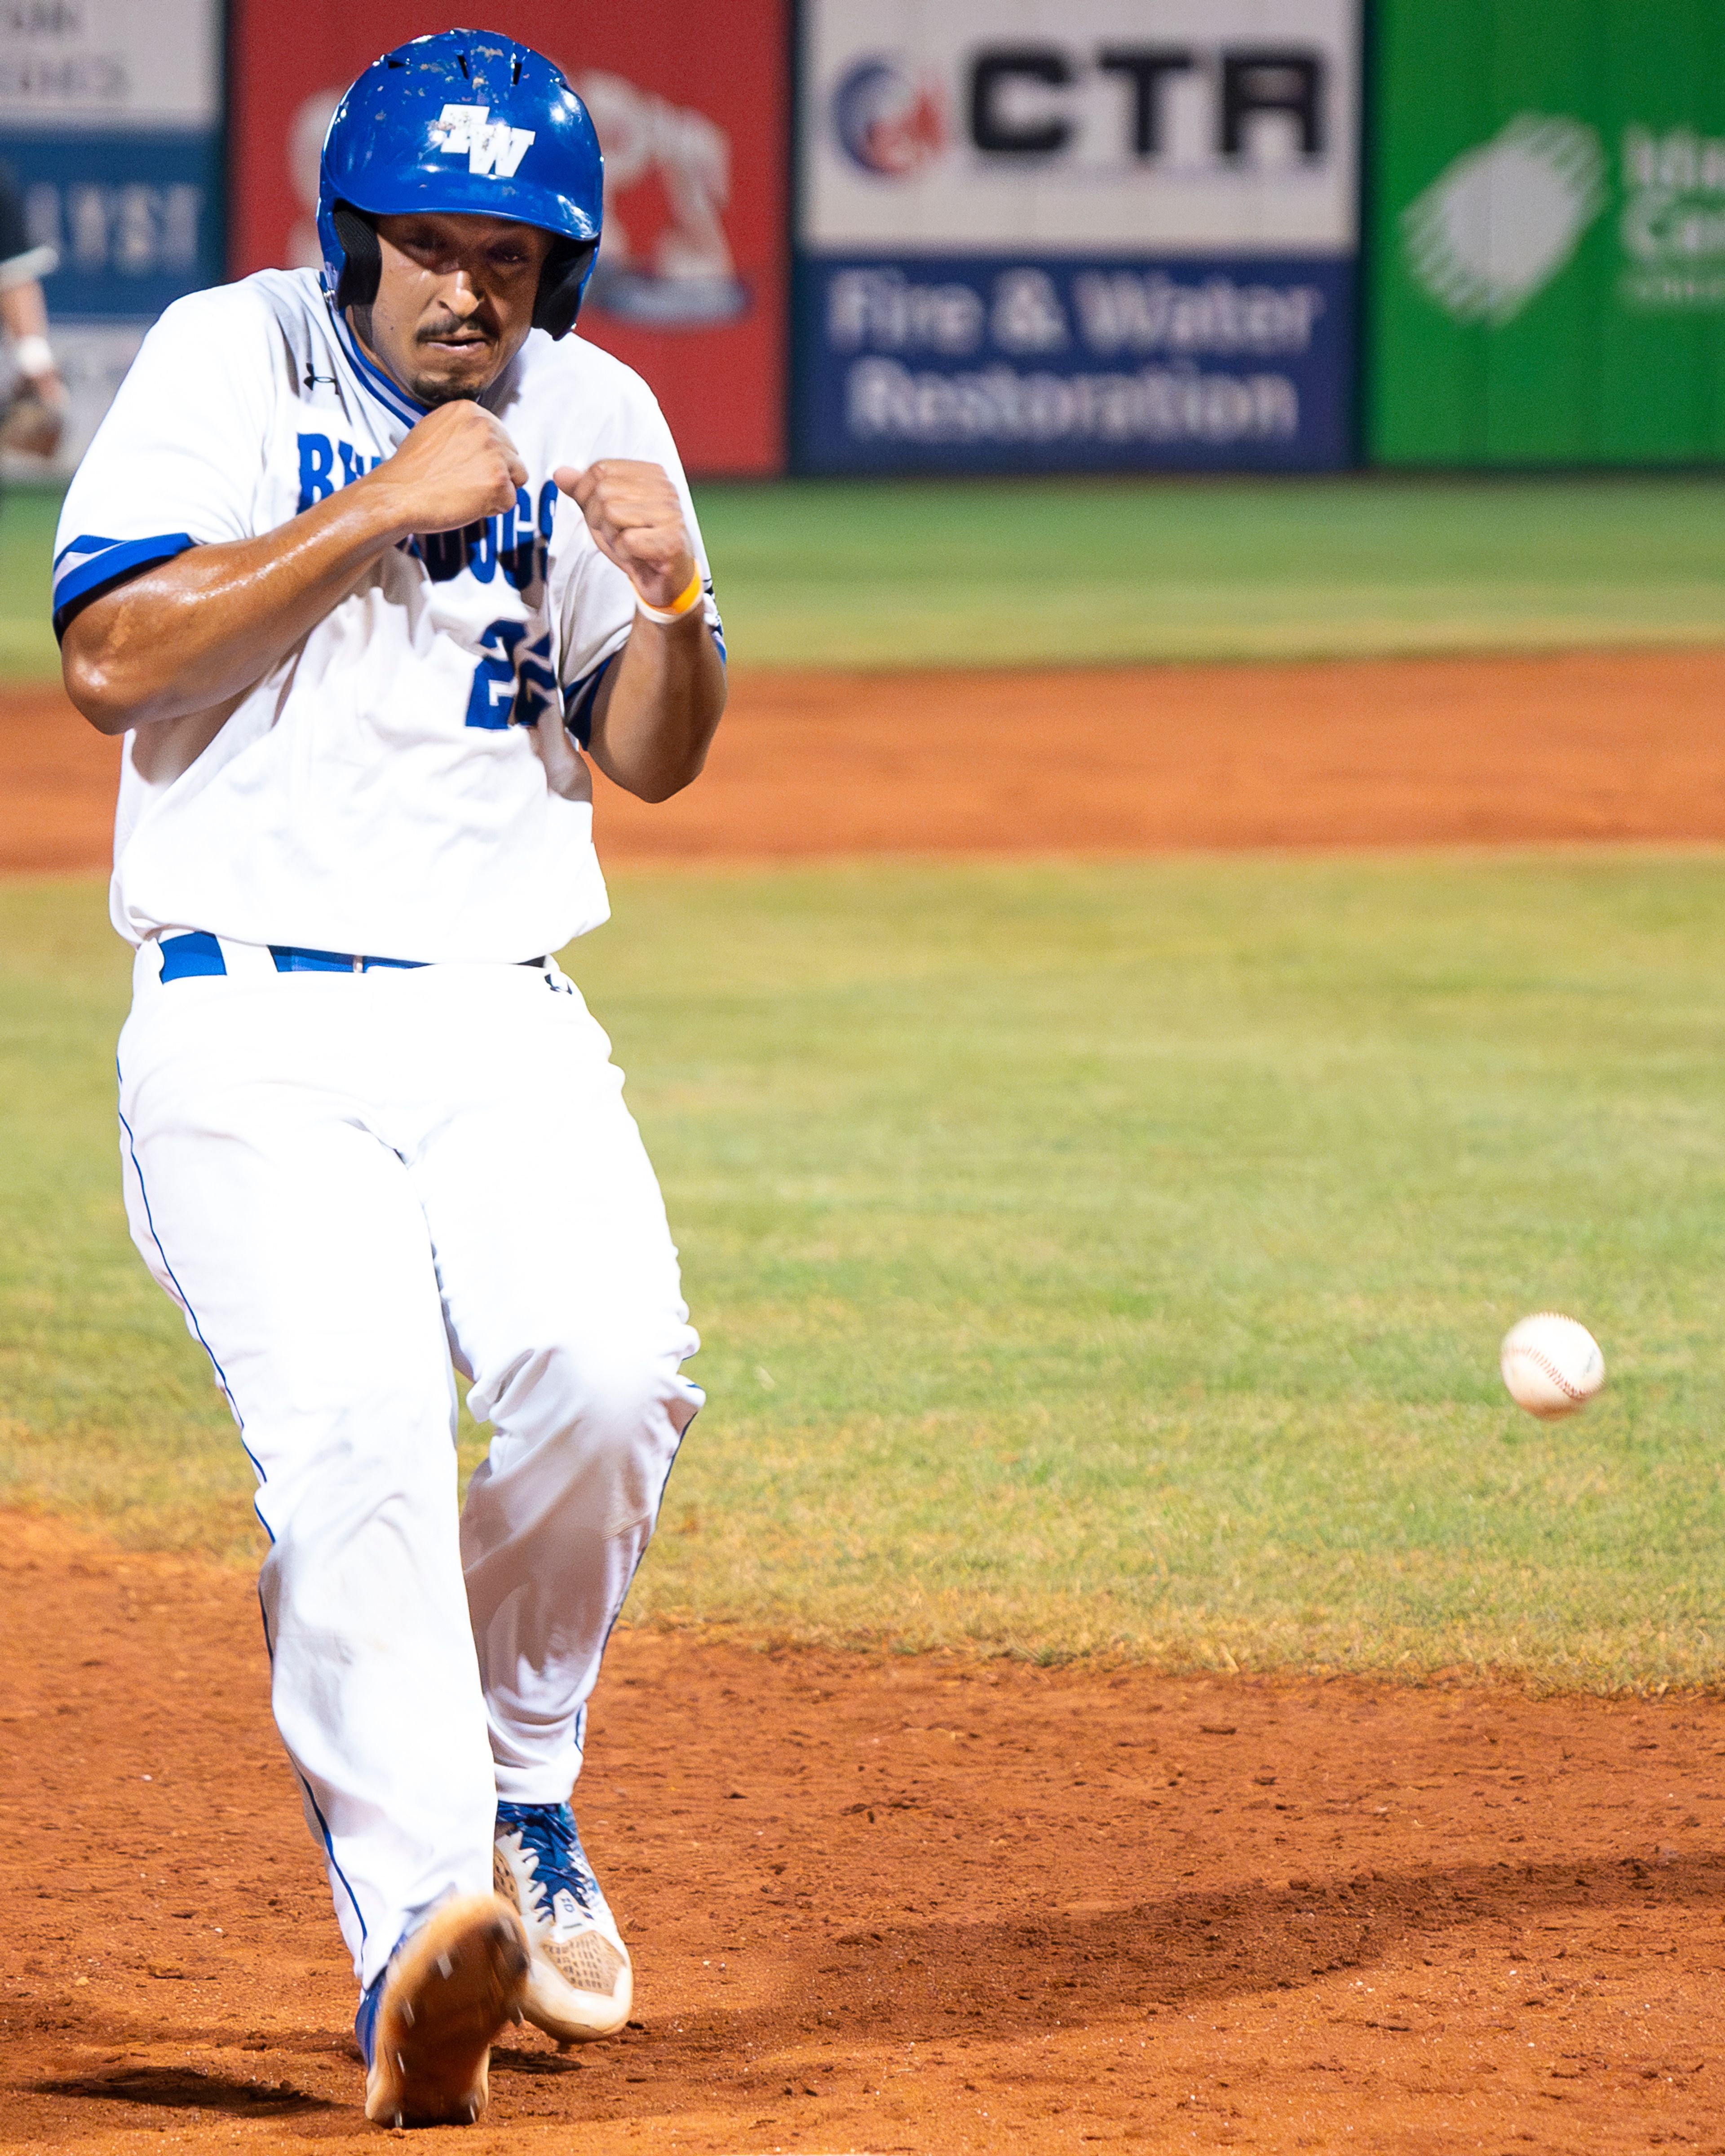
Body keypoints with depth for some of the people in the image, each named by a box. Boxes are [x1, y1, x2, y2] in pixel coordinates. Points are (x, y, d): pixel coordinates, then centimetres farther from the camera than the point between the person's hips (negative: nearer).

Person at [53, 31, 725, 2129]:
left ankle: (515, 1802, 4)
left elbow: (651, 759, 16)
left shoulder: (592, 417, 12)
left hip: (501, 1023, 3)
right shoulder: (230, 359, 0)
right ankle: (415, 1923, -31)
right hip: (248, 1029, -3)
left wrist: (671, 596, -5)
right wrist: (385, 506, -14)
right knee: (346, 1429, -24)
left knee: (611, 1374, -21)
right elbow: (112, 660, -12)